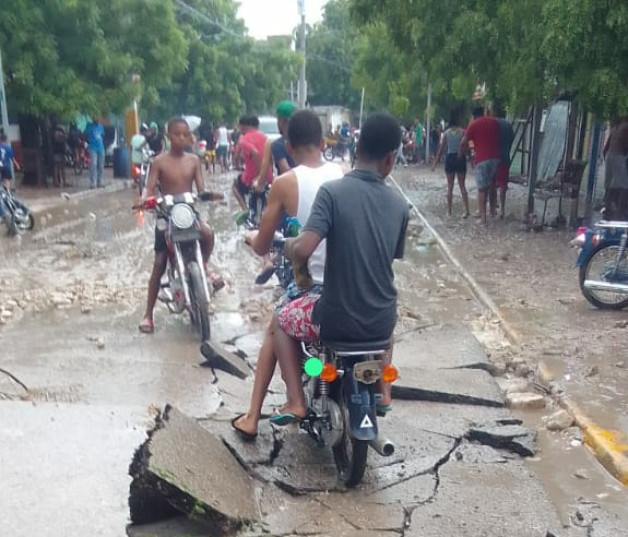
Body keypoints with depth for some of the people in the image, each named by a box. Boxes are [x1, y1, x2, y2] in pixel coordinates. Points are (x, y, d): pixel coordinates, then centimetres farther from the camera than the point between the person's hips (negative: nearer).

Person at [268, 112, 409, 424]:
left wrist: (288, 245, -1)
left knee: (282, 320, 27)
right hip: (381, 323, 4)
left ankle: (295, 402, 20)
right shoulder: (399, 205, -1)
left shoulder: (333, 191, -15)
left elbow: (302, 251, -25)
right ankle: (383, 392, 39)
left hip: (336, 320, -4)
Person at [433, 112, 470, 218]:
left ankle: (449, 211, 12)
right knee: (462, 186, 6)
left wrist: (435, 163, 3)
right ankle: (466, 210, -3)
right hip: (461, 158, -1)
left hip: (449, 158, 1)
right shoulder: (462, 132, -4)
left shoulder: (446, 133, 0)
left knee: (450, 186, 10)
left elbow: (441, 149, -1)